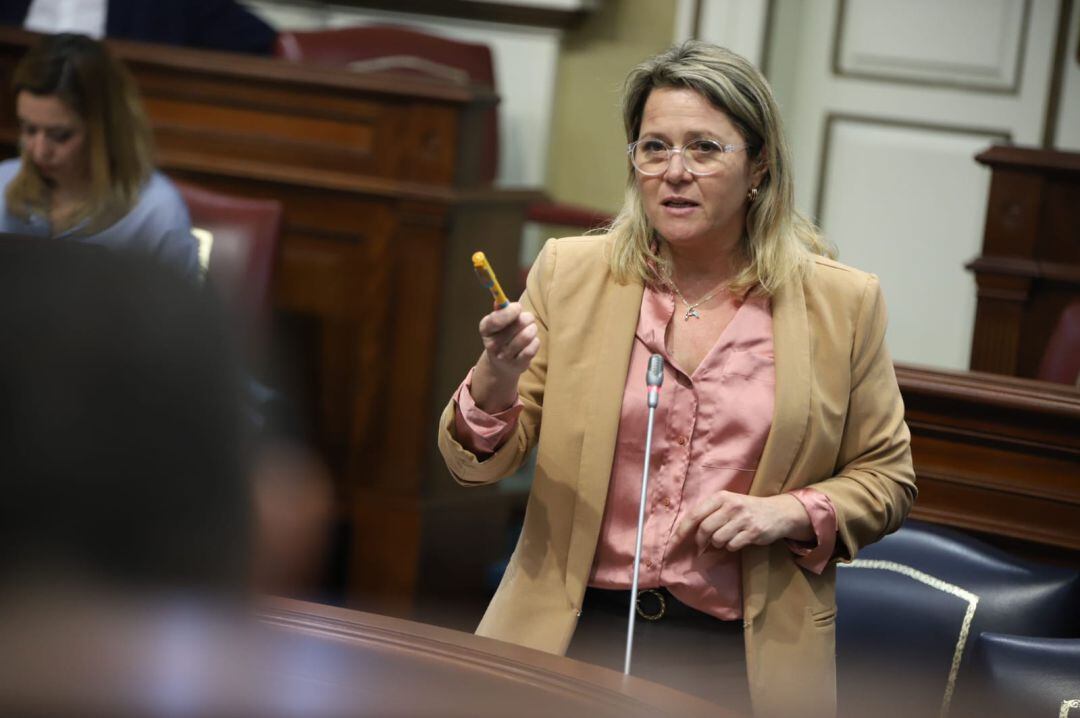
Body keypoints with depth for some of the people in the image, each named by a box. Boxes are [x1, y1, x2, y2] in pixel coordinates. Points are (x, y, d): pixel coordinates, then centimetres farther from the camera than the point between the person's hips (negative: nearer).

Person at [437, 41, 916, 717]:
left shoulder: (843, 304, 3)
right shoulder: (569, 273, 5)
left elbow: (887, 478, 11)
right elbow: (477, 465, 4)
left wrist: (789, 514, -8)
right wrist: (498, 377, -17)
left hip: (740, 658, 0)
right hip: (574, 636, 0)